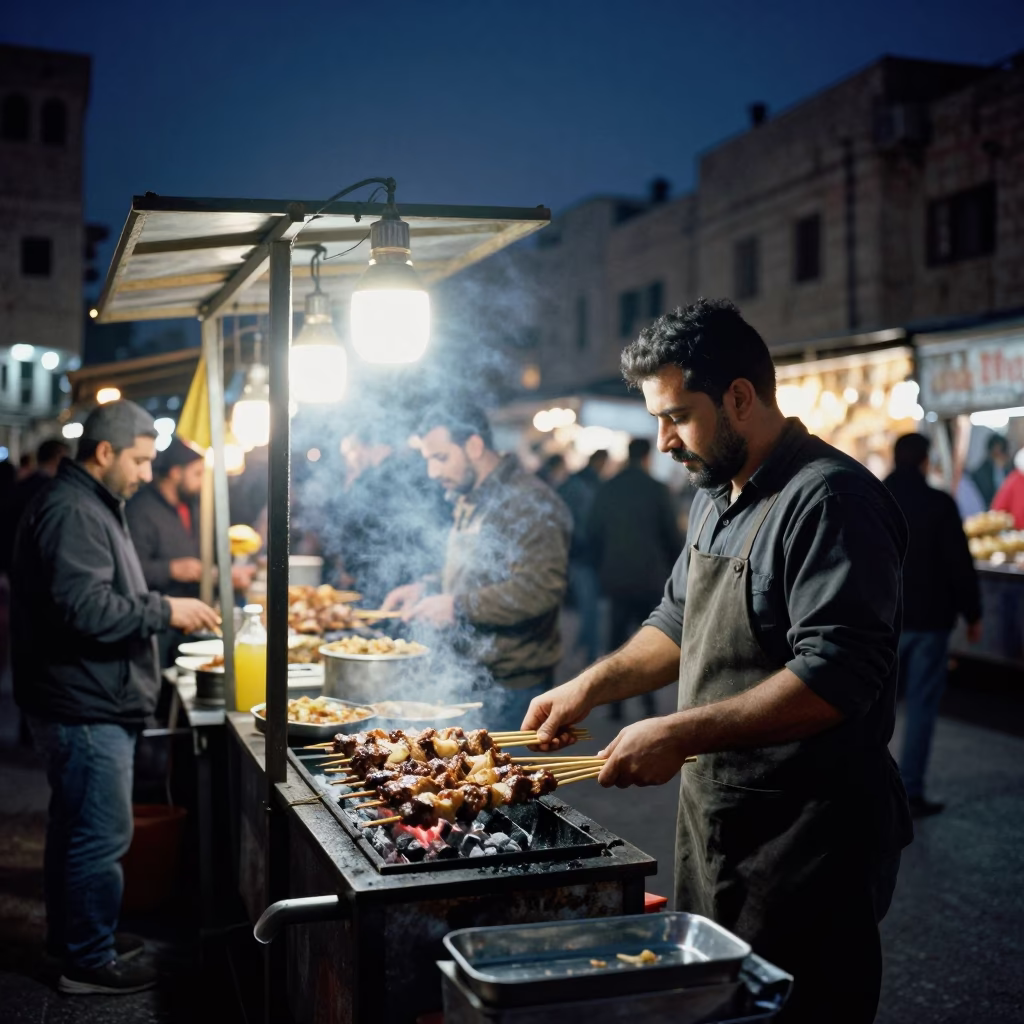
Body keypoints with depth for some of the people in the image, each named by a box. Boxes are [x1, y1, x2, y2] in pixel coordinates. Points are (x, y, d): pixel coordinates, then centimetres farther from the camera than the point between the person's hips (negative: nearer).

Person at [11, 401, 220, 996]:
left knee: (78, 829, 20)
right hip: (86, 708, -11)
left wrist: (164, 609, 11)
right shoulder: (70, 513, -18)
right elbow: (84, 609, -27)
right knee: (101, 836, -2)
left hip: (93, 705, 11)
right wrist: (165, 612, -19)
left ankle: (75, 936, 33)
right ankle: (89, 961, 10)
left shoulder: (93, 507, 17)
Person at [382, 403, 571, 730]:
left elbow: (543, 586, -27)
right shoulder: (469, 501, 15)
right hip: (470, 676, 9)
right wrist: (425, 589, 10)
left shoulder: (529, 502, -17)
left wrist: (459, 606, -25)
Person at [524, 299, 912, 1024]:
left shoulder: (829, 499, -20)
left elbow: (836, 677, -27)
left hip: (805, 841, -9)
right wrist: (594, 686, 9)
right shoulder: (717, 497, 11)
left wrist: (681, 734, -28)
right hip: (715, 820, 9)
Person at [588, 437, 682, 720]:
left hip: (616, 577, 3)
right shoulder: (657, 490, -7)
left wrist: (603, 568, 17)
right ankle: (648, 697, 3)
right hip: (650, 576, -2)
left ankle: (616, 703, 6)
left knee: (618, 636, 7)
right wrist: (677, 568, 9)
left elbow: (595, 535, 7)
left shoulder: (606, 490, 3)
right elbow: (671, 535, -4)